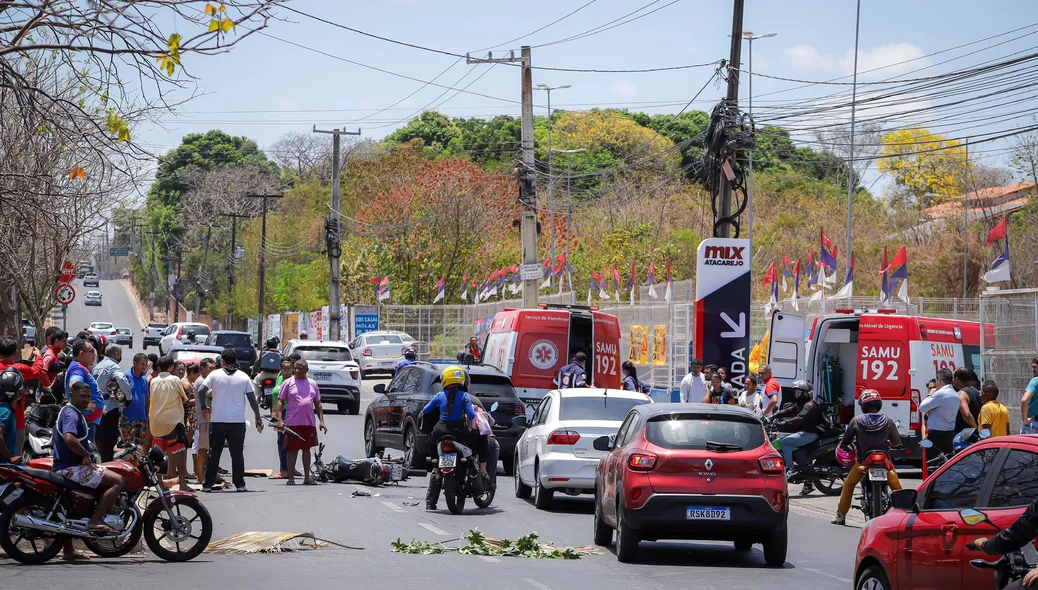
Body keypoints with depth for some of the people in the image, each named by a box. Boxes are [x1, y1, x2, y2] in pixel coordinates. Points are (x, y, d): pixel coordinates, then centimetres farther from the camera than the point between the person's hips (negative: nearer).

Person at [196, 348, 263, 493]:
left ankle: (208, 484, 6)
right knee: (237, 453, 4)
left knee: (214, 453, 6)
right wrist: (258, 418, 11)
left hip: (218, 420, 0)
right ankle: (240, 484, 2)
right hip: (238, 421, 0)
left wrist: (204, 407, 8)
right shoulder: (244, 377, 2)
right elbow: (252, 399, 3)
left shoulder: (215, 375, -1)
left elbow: (200, 391, -8)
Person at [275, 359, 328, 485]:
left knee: (307, 449, 9)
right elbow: (280, 402, -1)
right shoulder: (288, 383, 1)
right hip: (293, 423, -4)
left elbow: (318, 404, 17)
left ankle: (307, 477, 14)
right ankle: (290, 477, 3)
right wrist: (280, 420, -11)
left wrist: (321, 420, 10)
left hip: (309, 422, 4)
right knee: (292, 450, -2)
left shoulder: (313, 384, 12)